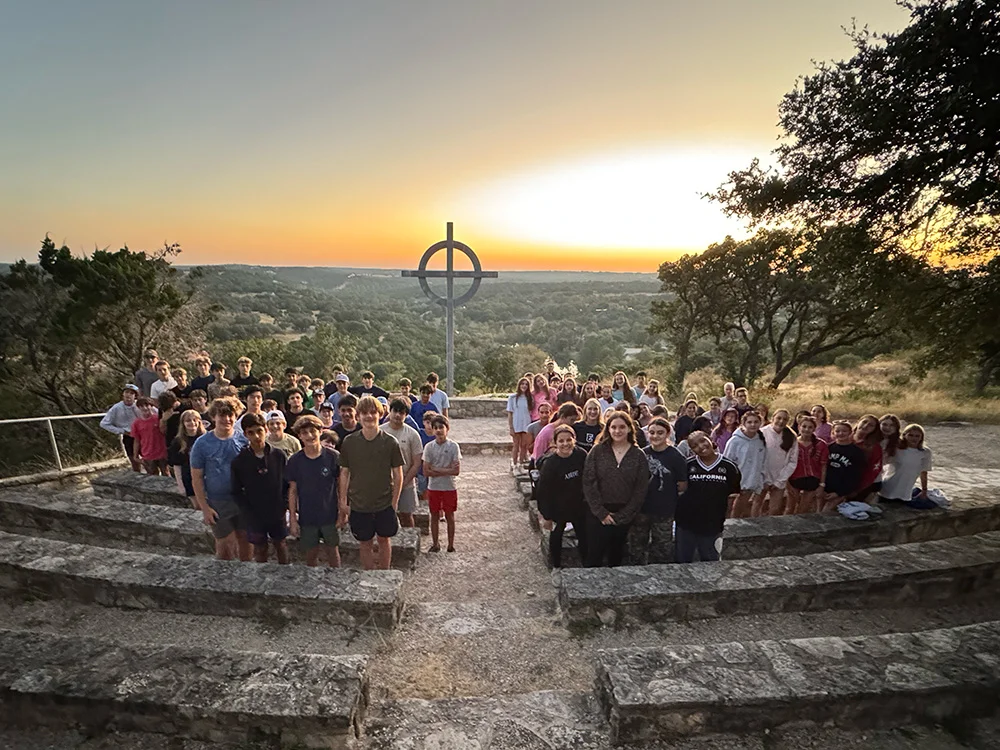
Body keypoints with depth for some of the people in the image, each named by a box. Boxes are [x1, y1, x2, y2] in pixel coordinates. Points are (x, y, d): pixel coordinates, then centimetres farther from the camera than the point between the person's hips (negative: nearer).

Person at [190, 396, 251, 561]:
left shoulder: (244, 440, -4)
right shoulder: (202, 444, -7)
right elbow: (196, 478, -4)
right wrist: (204, 507, -8)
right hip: (218, 503, -1)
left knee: (244, 540, 13)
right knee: (225, 543, 10)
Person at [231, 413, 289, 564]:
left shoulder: (278, 455, -7)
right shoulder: (239, 461, -9)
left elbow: (286, 482, 1)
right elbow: (237, 492, -4)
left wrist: (284, 505, -7)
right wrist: (248, 513, -11)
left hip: (277, 512, 1)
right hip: (255, 515, -1)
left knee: (280, 544, 15)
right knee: (260, 549, 10)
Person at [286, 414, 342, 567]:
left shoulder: (333, 457, -10)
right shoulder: (295, 461, -5)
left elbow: (341, 486, -3)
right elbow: (292, 491, 2)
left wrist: (342, 513, -3)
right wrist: (292, 519, 1)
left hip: (330, 516, -1)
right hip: (306, 518, 1)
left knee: (333, 552, 11)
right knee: (311, 555, 13)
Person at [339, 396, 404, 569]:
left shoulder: (390, 442, -8)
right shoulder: (349, 442, -5)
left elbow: (398, 474, -2)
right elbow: (344, 473, 3)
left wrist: (394, 502, -4)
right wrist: (343, 502, 2)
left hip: (385, 504, 0)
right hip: (359, 504, 1)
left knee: (384, 540, 15)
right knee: (365, 543, 12)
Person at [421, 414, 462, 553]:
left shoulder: (453, 446, -10)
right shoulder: (429, 447, -5)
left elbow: (456, 471, -15)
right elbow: (426, 471, -8)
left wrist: (436, 469, -15)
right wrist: (446, 471, -14)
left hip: (449, 488, -2)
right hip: (433, 488, 2)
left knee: (449, 516, 10)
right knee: (434, 516, 12)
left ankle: (451, 545, 22)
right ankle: (435, 544, 26)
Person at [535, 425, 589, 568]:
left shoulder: (581, 455, -15)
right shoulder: (549, 463, -24)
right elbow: (543, 492, -17)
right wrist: (547, 516, -11)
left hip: (579, 505, 3)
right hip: (558, 508, -3)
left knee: (583, 535, 16)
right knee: (556, 536, 17)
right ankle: (556, 566, 39)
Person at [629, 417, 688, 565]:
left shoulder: (676, 457, -12)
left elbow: (682, 487, -8)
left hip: (663, 512, -4)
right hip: (640, 509, 4)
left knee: (662, 549, 10)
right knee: (637, 547, 17)